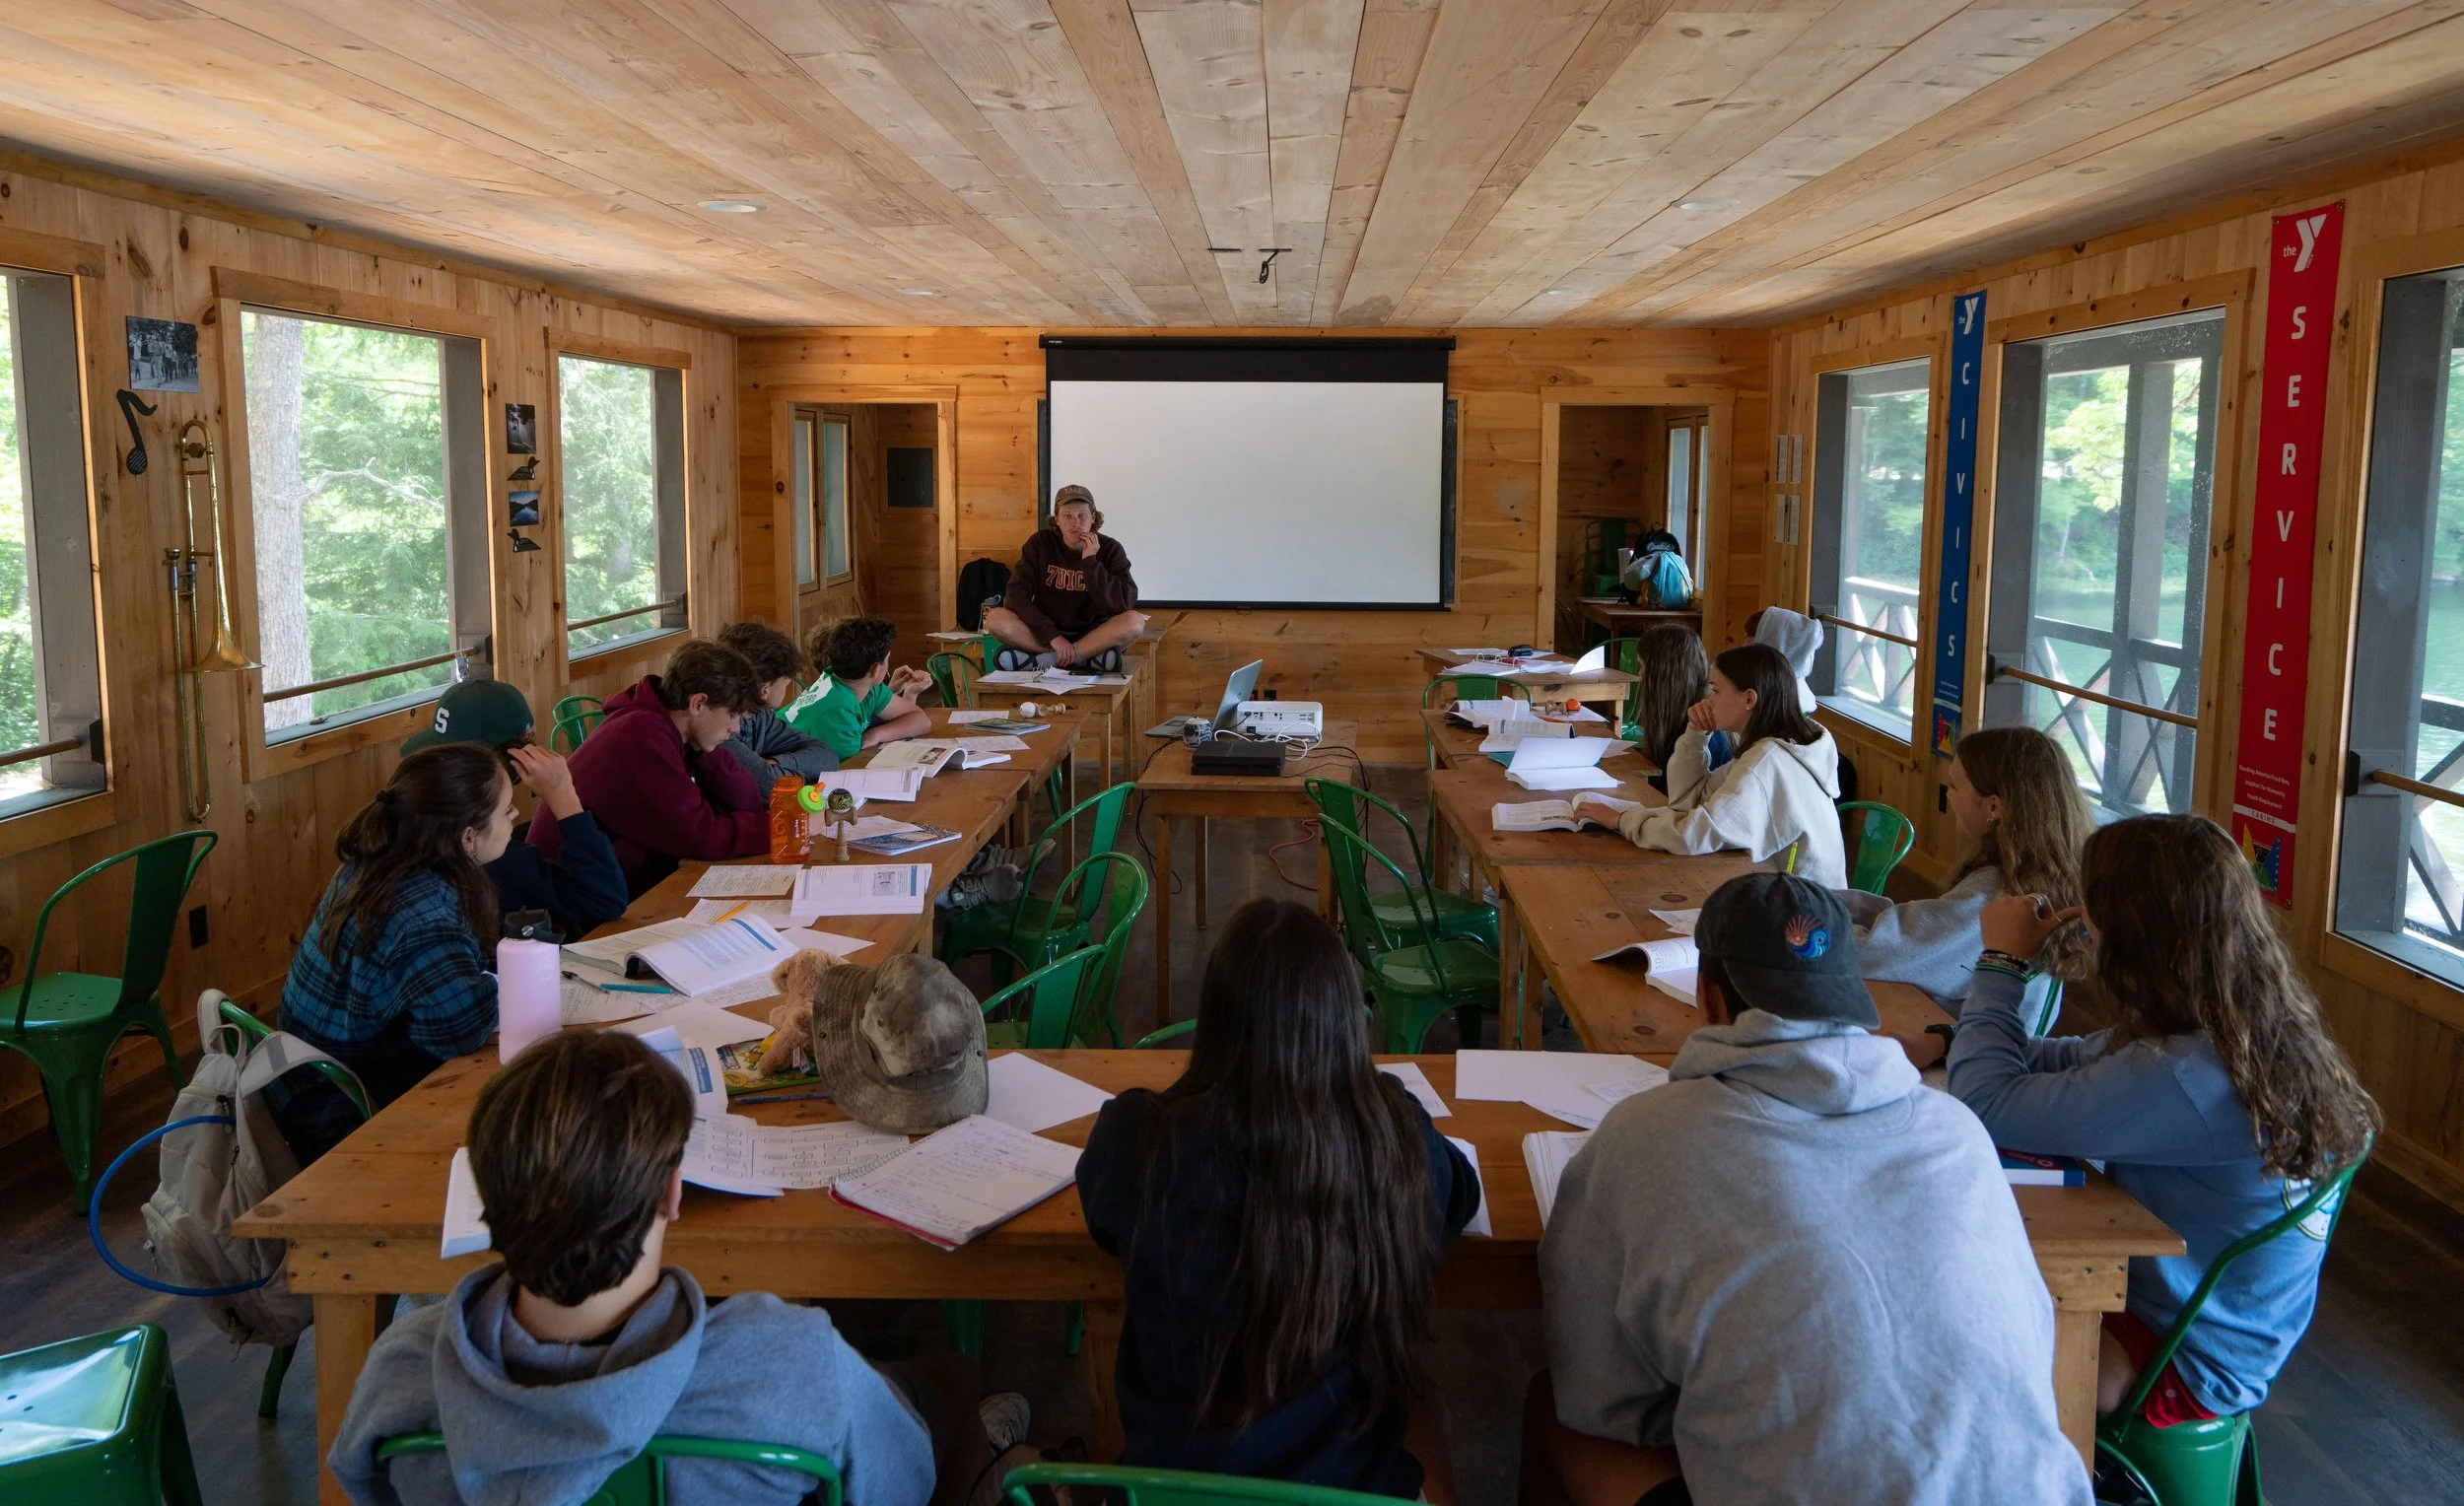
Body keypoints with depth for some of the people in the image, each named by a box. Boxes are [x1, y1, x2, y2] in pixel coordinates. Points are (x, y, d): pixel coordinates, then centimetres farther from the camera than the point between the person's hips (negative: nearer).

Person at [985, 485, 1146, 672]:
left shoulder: (1110, 549, -5)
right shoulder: (1040, 543, -2)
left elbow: (1122, 605, -17)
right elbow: (1017, 594, -11)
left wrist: (1090, 562, -21)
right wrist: (1052, 636, -22)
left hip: (1091, 634, -1)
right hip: (1045, 632, 1)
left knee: (1135, 621, -30)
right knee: (995, 619, -25)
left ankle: (1046, 659, -28)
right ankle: (1087, 657, -26)